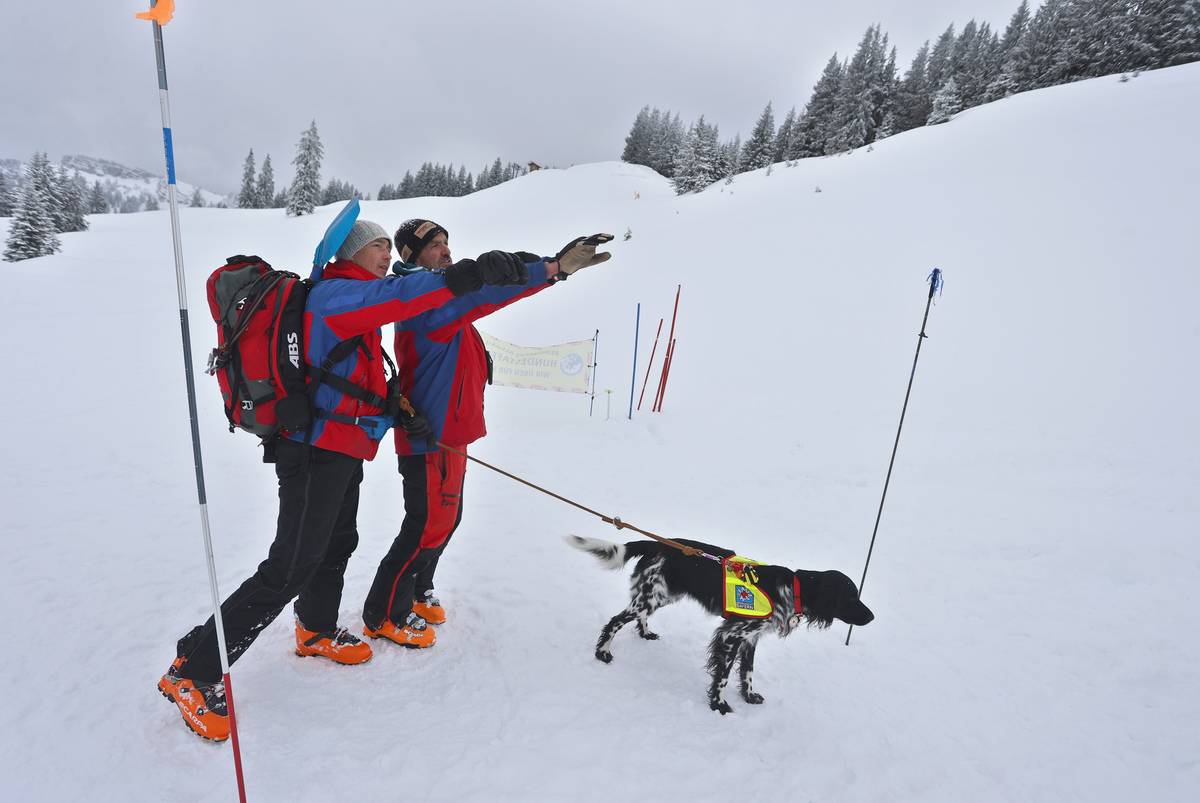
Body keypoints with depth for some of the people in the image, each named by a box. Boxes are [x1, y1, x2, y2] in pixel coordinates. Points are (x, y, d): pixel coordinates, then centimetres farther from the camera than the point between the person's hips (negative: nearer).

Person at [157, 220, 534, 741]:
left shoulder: (361, 308, 18)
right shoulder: (332, 294, -12)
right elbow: (394, 296, -31)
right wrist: (469, 275, -36)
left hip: (344, 452, 10)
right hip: (318, 451, -10)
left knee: (338, 543, 23)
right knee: (292, 567, -8)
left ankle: (317, 631, 45)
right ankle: (191, 672, 7)